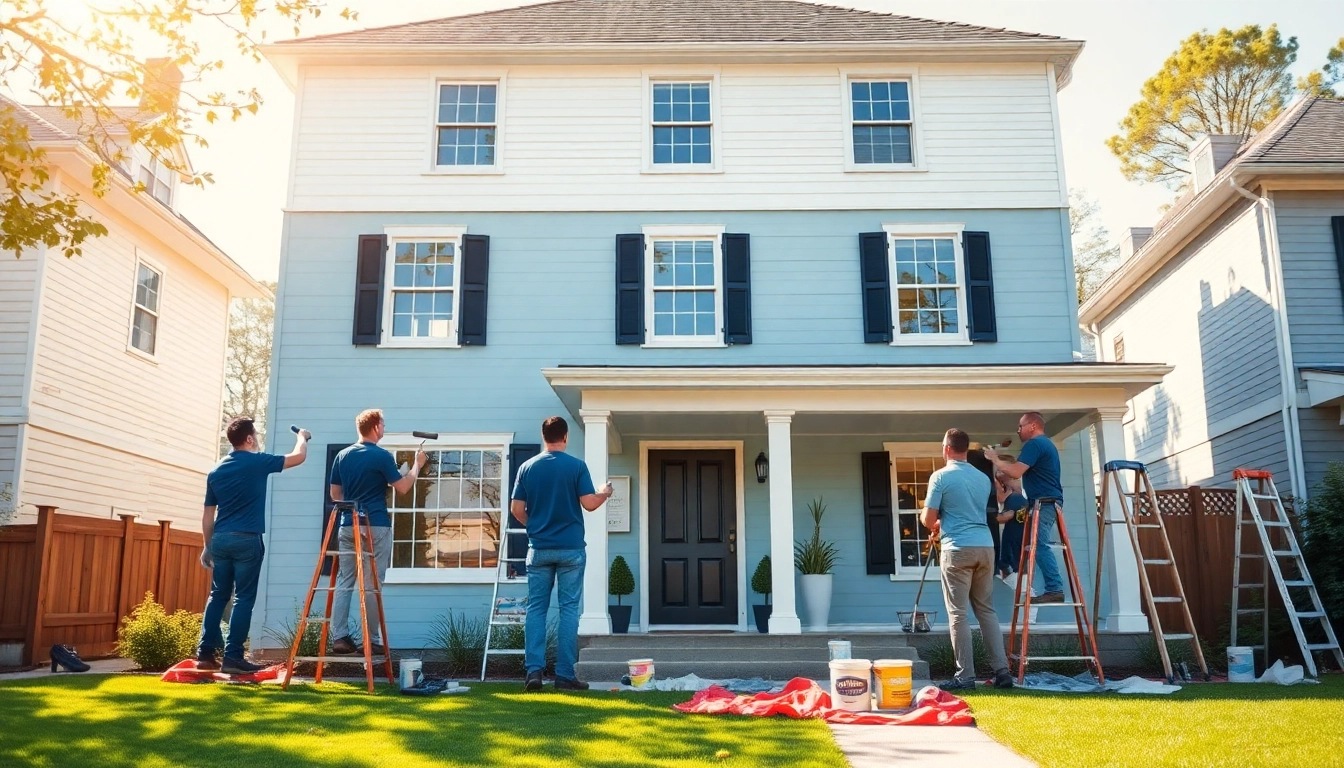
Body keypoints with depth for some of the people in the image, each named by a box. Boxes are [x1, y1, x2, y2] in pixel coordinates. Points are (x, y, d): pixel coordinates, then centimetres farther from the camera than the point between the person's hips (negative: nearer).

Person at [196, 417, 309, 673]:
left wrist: (208, 545, 22)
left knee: (218, 595, 12)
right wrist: (302, 437, 25)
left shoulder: (216, 471, 12)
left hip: (220, 539, 6)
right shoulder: (258, 462, -4)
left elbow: (208, 514, 14)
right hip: (247, 539, -6)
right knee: (244, 598, -2)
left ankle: (205, 653, 11)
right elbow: (298, 457, 5)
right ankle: (233, 657, -4)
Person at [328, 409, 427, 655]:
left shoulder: (342, 456, 9)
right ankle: (373, 641, 2)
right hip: (376, 526, -5)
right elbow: (403, 488, -7)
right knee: (372, 585, -1)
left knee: (344, 581, 7)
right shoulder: (382, 456, -9)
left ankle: (340, 637, 3)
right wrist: (417, 465, 6)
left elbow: (335, 494, 14)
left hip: (348, 526, 5)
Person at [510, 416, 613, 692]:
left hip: (539, 548, 2)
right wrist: (605, 493, 14)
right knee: (568, 610, 2)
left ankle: (534, 670, 0)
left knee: (536, 608, 7)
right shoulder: (577, 466, -5)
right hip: (570, 548, -2)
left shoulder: (527, 467, 3)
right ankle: (565, 675, 3)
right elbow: (589, 504, -7)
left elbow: (516, 509, 3)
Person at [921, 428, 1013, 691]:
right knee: (987, 610, 13)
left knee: (958, 614, -2)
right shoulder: (983, 478, 15)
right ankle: (1002, 670, 9)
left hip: (958, 548, -6)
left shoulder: (941, 476, -4)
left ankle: (965, 676, -2)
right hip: (985, 546, 6)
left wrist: (935, 524, 18)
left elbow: (928, 519, -5)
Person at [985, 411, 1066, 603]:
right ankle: (1054, 588, 9)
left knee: (1041, 546, -13)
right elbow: (1022, 469, 27)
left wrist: (995, 459, -6)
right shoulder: (1046, 443, 23)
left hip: (1043, 502, -11)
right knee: (1041, 546, 10)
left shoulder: (1034, 444, -11)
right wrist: (1000, 460, 21)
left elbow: (1016, 472, -18)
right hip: (1049, 501, 11)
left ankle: (1054, 589, -16)